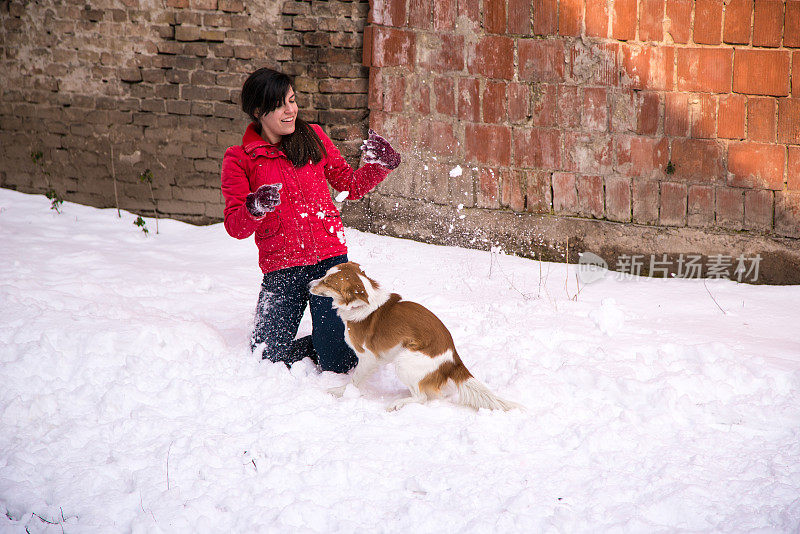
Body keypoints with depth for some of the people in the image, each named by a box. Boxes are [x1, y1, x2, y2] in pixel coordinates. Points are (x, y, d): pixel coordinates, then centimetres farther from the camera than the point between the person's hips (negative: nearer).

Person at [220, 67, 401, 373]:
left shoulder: (313, 138, 7)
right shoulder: (239, 160, 0)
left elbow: (352, 186, 15)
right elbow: (235, 227, -6)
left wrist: (379, 166, -4)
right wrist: (255, 208, -27)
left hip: (329, 258, 0)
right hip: (281, 268, 0)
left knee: (340, 364, -9)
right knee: (268, 357, -5)